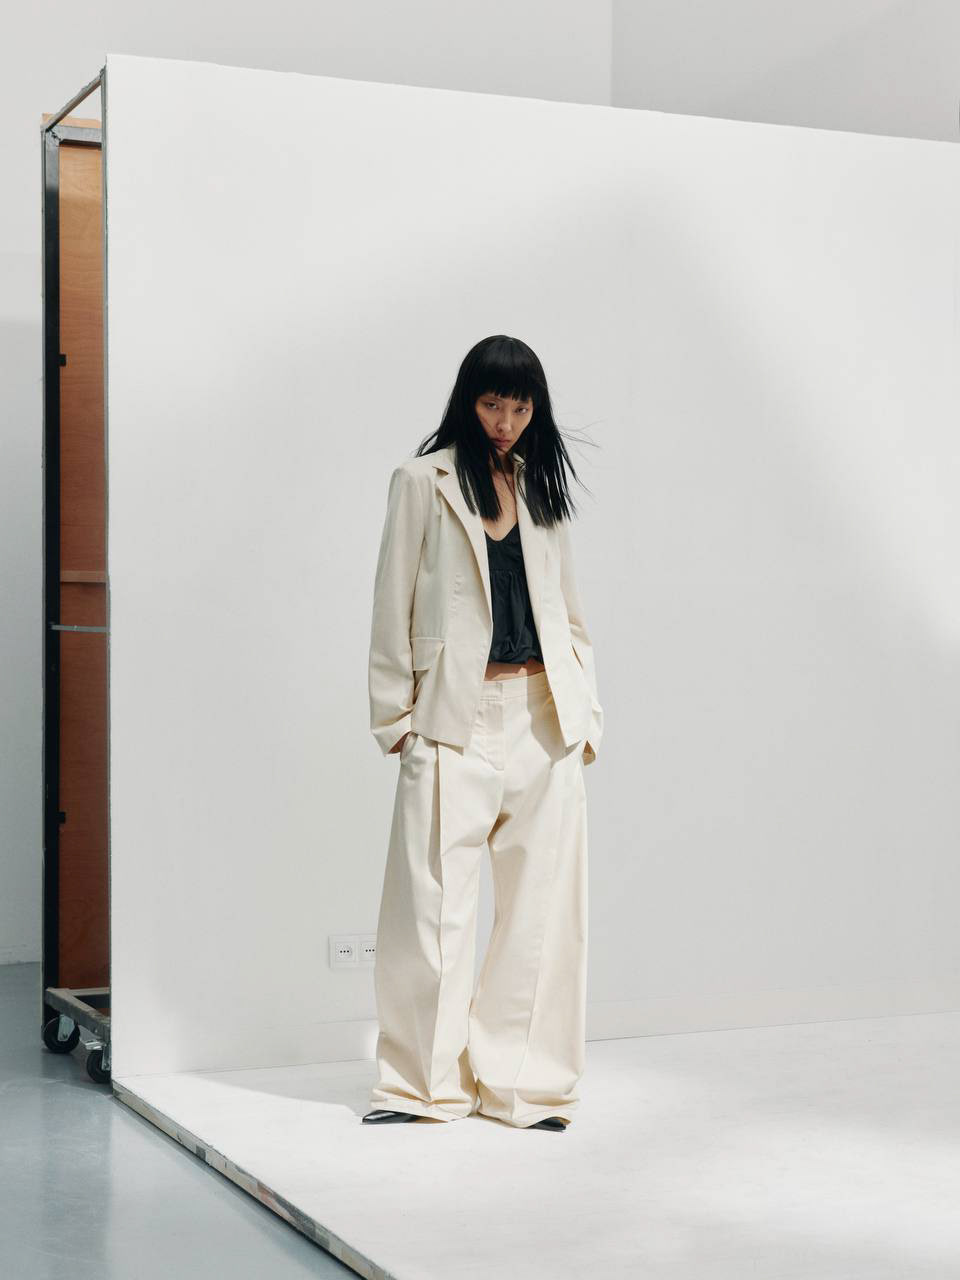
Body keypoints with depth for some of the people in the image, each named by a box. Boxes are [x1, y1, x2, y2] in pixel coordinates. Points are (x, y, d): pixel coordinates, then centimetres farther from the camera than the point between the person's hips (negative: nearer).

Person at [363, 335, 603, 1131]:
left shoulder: (542, 487, 15)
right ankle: (426, 1081, 11)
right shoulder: (423, 481, 3)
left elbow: (568, 608, 17)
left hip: (544, 720, 4)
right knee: (434, 904, -3)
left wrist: (586, 712, 10)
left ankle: (523, 1080, 15)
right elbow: (394, 606, 2)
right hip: (457, 718, -4)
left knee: (541, 905, 4)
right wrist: (395, 715, -3)